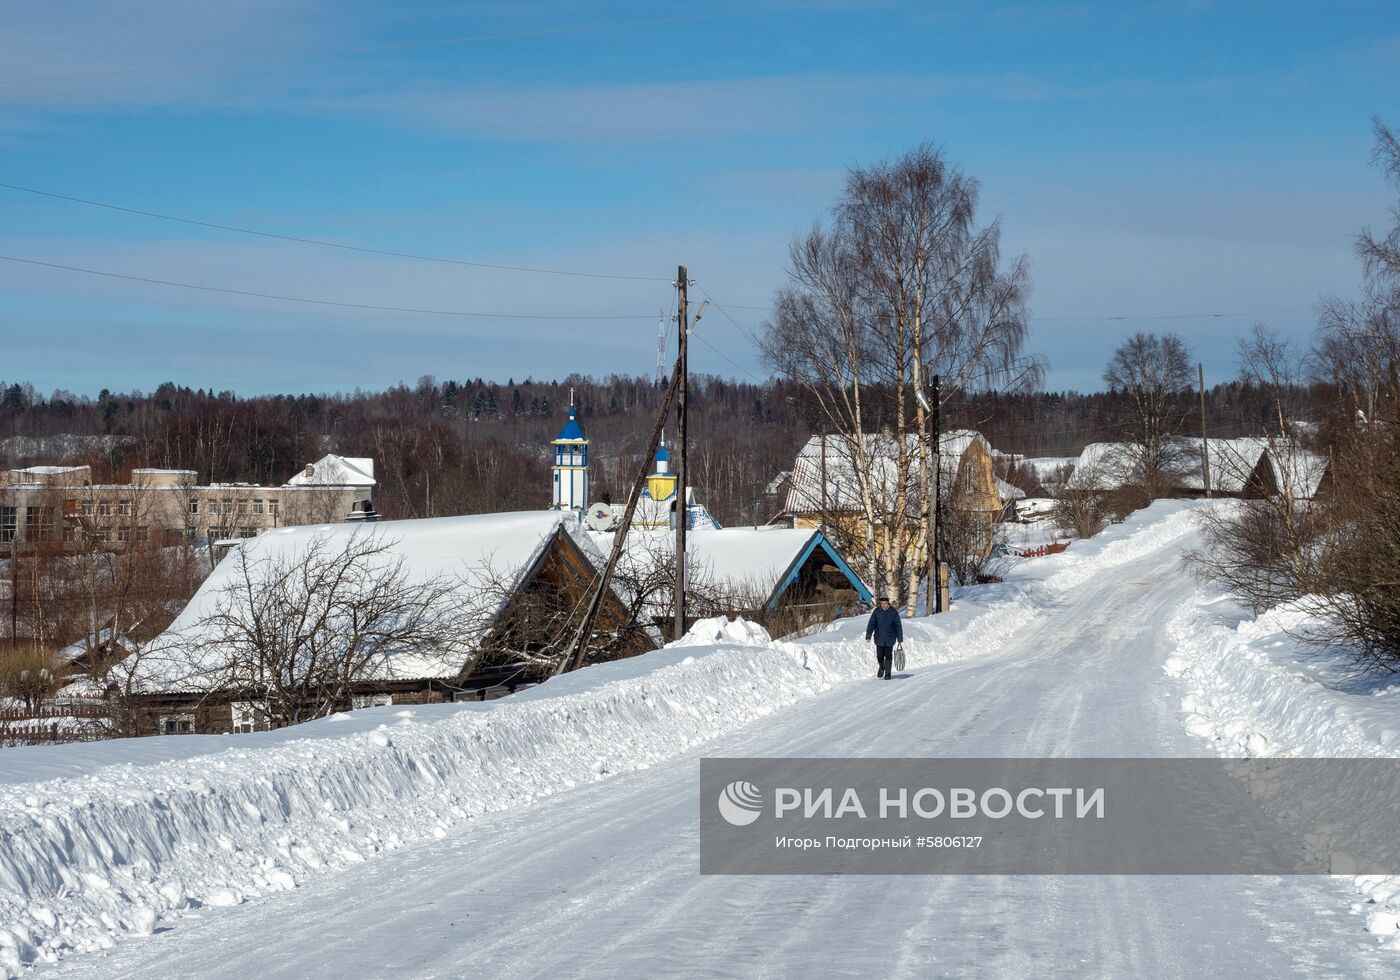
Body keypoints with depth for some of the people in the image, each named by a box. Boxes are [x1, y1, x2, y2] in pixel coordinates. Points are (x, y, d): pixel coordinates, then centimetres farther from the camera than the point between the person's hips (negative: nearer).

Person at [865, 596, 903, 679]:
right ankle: (882, 667, 35)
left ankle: (887, 674, 8)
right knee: (879, 656, 5)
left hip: (890, 638, -1)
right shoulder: (876, 611, -4)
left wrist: (900, 638, 0)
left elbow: (898, 626, 1)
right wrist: (868, 635, -13)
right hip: (879, 638, 1)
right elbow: (871, 624, -3)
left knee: (888, 656, -2)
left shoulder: (893, 611, -5)